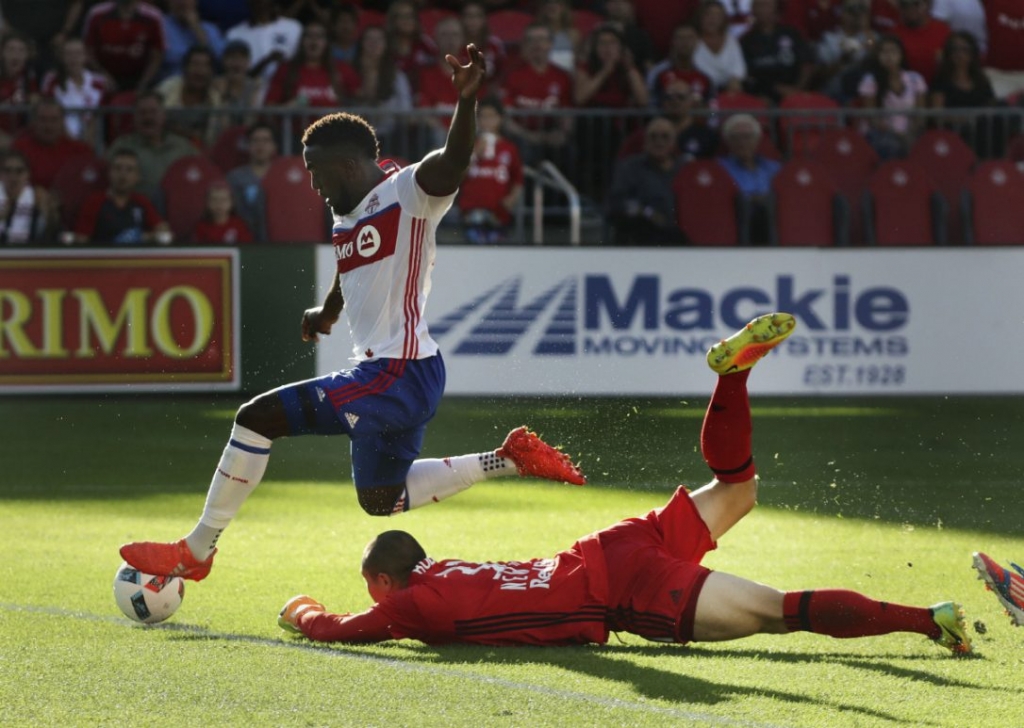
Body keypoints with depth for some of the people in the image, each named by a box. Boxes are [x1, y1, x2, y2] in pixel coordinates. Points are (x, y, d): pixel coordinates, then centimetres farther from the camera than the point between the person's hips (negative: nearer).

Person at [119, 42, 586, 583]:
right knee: (381, 499, 22)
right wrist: (327, 312, 22)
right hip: (378, 372, 11)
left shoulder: (408, 192, -13)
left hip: (399, 372, -11)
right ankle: (509, 460, 23)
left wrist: (467, 98, -50)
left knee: (259, 417, -13)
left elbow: (454, 160, -35)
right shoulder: (347, 213, 14)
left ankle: (195, 551, -4)